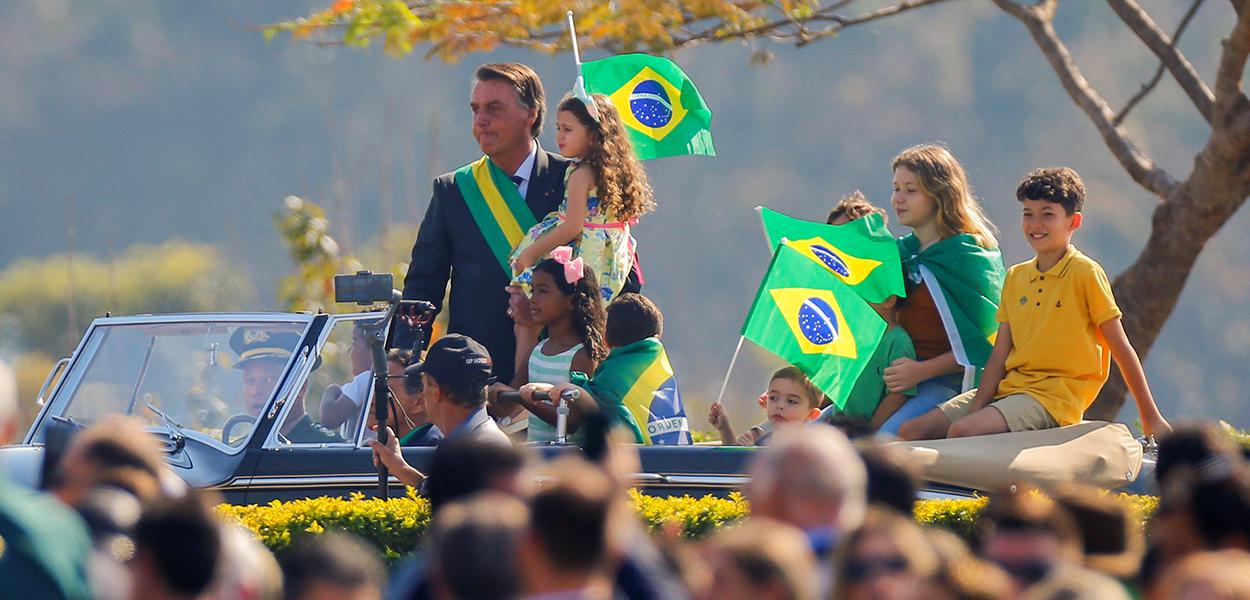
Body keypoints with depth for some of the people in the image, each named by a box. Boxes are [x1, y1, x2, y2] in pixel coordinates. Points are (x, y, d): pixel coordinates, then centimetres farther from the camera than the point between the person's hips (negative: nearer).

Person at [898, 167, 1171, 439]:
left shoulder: (1086, 274, -4)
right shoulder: (1015, 277, 14)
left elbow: (1121, 350, -2)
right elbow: (1000, 354, 10)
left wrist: (1151, 418, -1)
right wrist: (977, 408, -5)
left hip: (1055, 396, -7)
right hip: (1009, 387, 7)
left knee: (961, 432, -29)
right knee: (911, 431, -8)